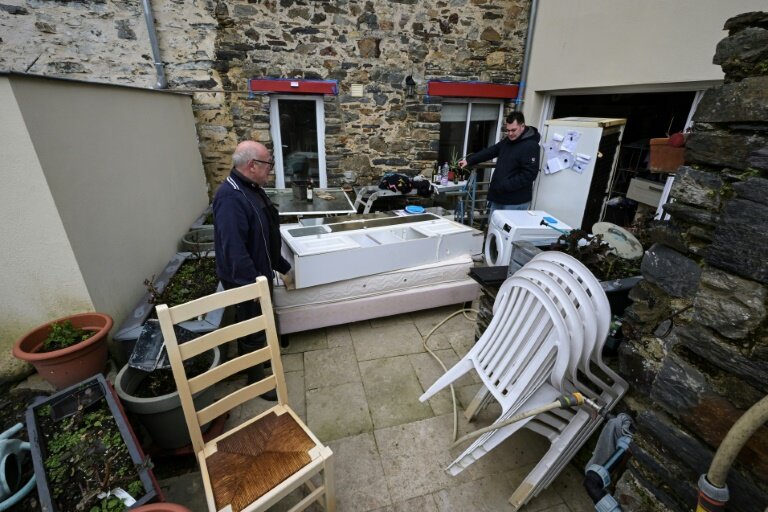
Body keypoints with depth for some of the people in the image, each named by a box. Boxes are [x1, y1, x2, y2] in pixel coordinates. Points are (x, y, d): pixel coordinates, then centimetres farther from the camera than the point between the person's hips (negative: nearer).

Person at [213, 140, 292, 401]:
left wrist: (282, 267, 17)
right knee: (253, 332, 8)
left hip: (260, 274, 9)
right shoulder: (230, 198, -26)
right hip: (246, 281, -9)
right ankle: (256, 380, 29)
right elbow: (234, 251, -30)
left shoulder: (253, 189, 6)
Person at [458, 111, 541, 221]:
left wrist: (504, 186, -23)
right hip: (498, 197, 9)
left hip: (515, 202, -9)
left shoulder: (530, 146, -16)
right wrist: (469, 160, 8)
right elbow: (490, 151, 16)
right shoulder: (508, 140, 12)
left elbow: (528, 175, -22)